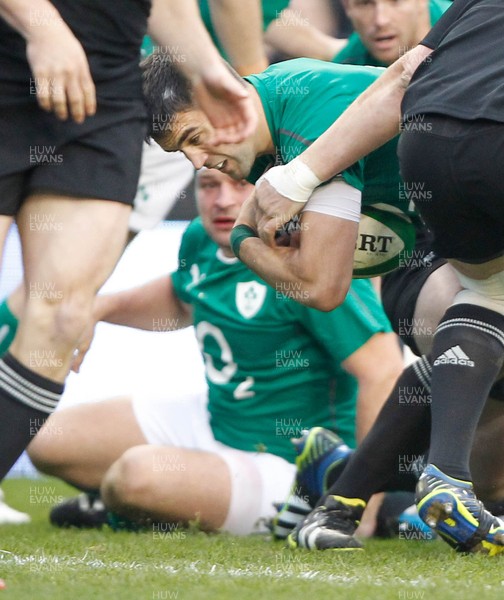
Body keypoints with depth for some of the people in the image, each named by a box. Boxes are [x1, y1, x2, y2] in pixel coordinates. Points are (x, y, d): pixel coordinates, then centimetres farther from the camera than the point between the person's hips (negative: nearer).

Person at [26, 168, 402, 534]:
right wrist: (102, 307, 11)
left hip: (282, 466, -8)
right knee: (48, 441, 3)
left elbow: (384, 373, -29)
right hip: (211, 420, 8)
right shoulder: (200, 240, 1)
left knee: (140, 472, -32)